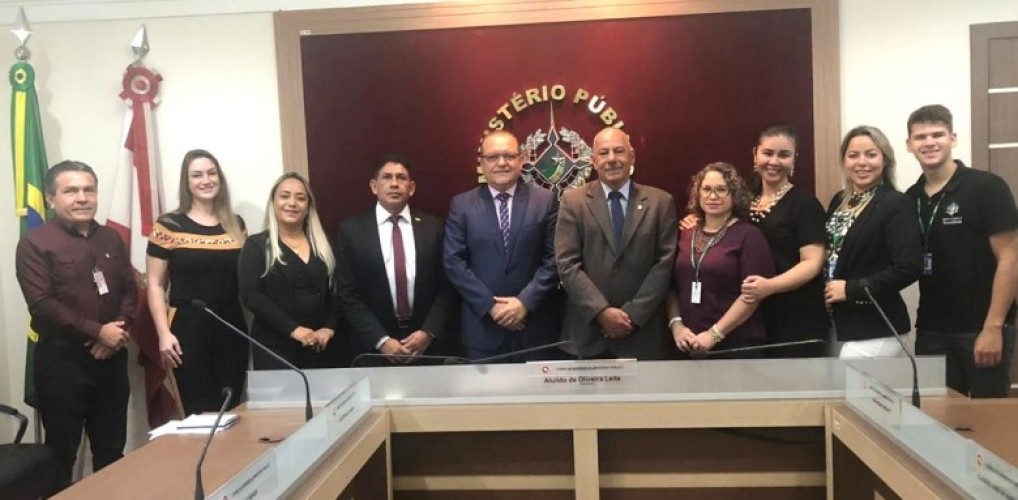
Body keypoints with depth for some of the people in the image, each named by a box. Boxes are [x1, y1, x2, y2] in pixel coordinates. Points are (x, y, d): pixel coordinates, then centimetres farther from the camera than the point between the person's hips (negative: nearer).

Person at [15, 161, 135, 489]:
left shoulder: (111, 239, 10)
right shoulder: (35, 244, -7)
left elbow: (130, 289, 9)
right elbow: (42, 304, -15)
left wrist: (120, 330, -9)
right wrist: (98, 331, -18)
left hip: (111, 356, 5)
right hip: (62, 358, -5)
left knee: (111, 446, 15)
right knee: (62, 450, 5)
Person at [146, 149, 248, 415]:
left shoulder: (236, 224, 9)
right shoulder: (168, 226, -2)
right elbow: (155, 285, 0)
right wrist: (164, 333, -8)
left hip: (232, 327, 3)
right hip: (189, 328, -3)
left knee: (232, 411, 8)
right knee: (199, 412, 1)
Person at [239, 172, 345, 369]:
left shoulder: (323, 245, 12)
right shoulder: (256, 245, 1)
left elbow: (337, 291, 7)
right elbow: (250, 295, -9)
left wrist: (329, 327, -9)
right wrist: (293, 329, -16)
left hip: (321, 345, 3)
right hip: (275, 347, -3)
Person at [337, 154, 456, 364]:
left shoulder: (433, 227, 1)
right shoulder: (351, 230, -2)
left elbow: (446, 287, 1)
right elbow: (348, 295, -4)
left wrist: (429, 332, -11)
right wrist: (381, 341, -12)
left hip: (429, 343, 1)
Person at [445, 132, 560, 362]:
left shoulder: (545, 200, 3)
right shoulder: (461, 204, 3)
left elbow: (554, 258, -2)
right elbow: (454, 262, -3)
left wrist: (526, 301, -13)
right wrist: (490, 305, -11)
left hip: (535, 327, 0)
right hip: (482, 328, 0)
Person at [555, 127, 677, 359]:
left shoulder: (661, 202, 4)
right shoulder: (573, 201, 2)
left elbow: (665, 262, -1)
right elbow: (567, 263, -4)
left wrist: (633, 314, -9)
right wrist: (602, 311, -13)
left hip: (642, 331, 0)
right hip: (587, 330, 0)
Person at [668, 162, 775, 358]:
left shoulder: (748, 235, -4)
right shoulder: (686, 236, 9)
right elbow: (672, 287, 11)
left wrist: (715, 333, -15)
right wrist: (676, 324, -4)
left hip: (736, 344, -4)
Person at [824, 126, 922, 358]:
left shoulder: (896, 204, -11)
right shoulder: (839, 201, 11)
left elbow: (909, 268, -19)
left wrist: (851, 289, -19)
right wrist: (825, 290, -1)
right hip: (838, 323, 7)